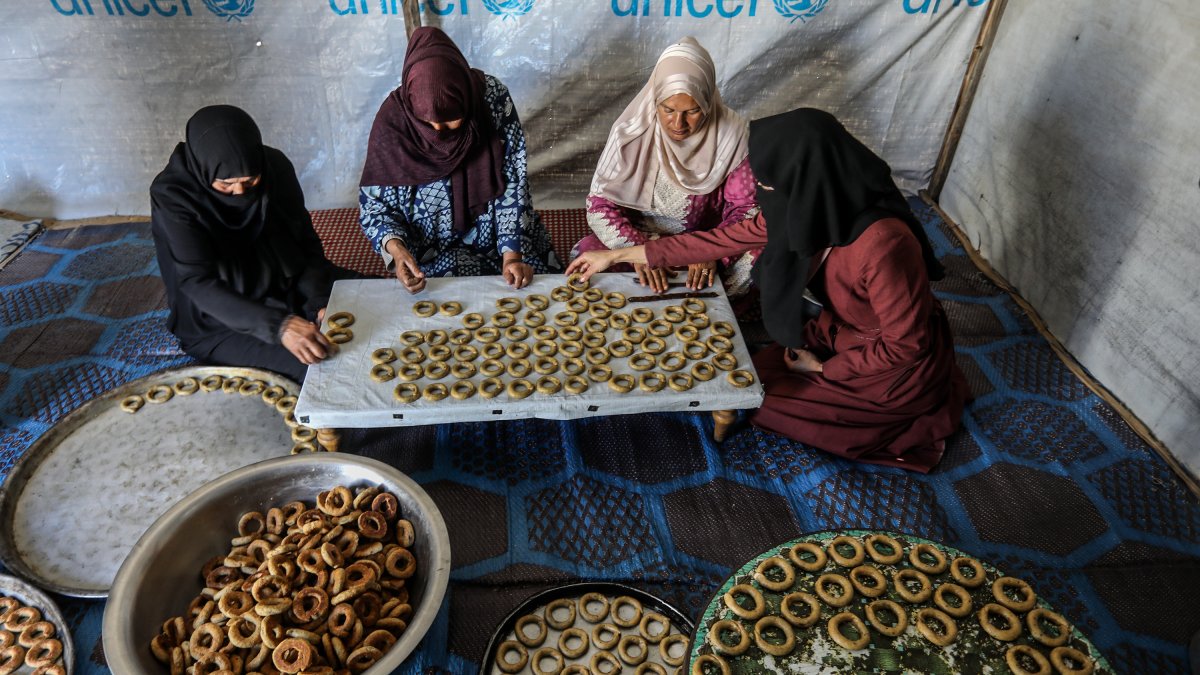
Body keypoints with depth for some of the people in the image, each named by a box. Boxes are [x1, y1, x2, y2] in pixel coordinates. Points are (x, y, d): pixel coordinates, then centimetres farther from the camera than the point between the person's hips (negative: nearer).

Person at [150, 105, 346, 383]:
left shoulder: (276, 166, -12)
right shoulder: (172, 195, -22)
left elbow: (306, 242, -5)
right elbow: (198, 283, -30)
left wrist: (320, 299, -23)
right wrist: (278, 325, -44)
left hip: (288, 287, 5)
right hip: (221, 320, -5)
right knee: (320, 369, -26)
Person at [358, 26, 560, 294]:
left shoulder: (493, 97, -17)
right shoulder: (393, 119, -18)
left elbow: (514, 183, -12)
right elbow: (374, 203, -8)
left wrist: (512, 254, -22)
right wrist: (395, 247, -28)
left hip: (497, 235, 2)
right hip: (434, 247, -1)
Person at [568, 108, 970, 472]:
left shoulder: (879, 246, -38)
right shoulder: (812, 205, -15)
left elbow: (903, 345, -26)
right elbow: (728, 238, -7)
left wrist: (824, 368, -11)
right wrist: (617, 256, -4)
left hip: (895, 364, -7)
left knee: (761, 401, -2)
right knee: (758, 374, 11)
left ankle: (913, 414, 6)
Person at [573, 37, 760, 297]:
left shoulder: (731, 135, -15)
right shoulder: (631, 132, -16)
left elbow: (747, 206, -10)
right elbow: (600, 204, -14)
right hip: (638, 239, 0)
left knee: (756, 256, -28)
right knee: (585, 255, -28)